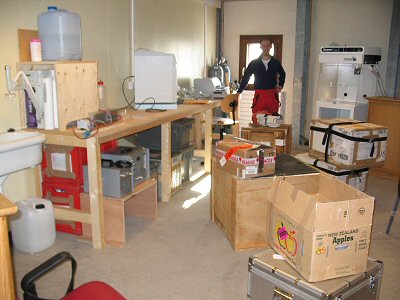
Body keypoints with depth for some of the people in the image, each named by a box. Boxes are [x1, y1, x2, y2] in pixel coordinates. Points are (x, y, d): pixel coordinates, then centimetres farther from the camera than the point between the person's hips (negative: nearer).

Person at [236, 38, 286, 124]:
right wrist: (238, 93, -2)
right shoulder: (254, 63, 2)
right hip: (259, 96, -1)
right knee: (256, 121, -1)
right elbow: (245, 78, 4)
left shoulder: (276, 63, 6)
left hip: (273, 96, 1)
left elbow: (282, 74, 25)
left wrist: (280, 85, 10)